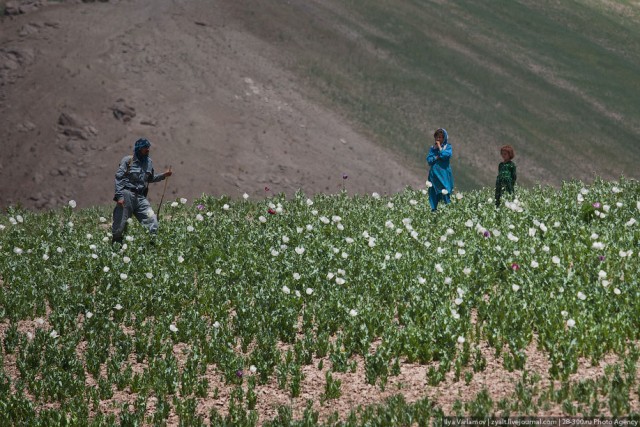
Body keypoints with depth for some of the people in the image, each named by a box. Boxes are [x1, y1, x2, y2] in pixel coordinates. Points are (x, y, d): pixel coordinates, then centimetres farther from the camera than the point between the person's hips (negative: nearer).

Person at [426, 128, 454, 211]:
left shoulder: (447, 147, 4)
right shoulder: (432, 148, 13)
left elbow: (446, 155, -15)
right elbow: (429, 160, 3)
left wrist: (439, 147, -6)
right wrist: (437, 157, -10)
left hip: (444, 174, -3)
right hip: (434, 173, 3)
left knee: (445, 192, -10)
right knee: (434, 194, 0)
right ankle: (434, 210, 1)